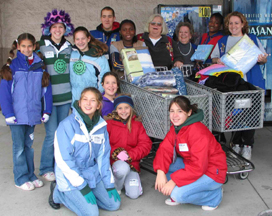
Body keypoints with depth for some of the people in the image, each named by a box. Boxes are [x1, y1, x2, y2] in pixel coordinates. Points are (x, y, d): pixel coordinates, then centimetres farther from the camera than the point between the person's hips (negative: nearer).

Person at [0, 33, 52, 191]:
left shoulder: (39, 66, 5)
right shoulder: (13, 65, -5)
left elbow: (46, 89, 6)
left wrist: (47, 111, 1)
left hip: (33, 114, 3)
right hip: (17, 115, -3)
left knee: (29, 145, 15)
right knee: (19, 147, 4)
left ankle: (31, 175, 26)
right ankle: (21, 179, 15)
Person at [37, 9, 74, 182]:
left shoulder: (69, 48, 10)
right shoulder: (42, 47, -3)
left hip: (66, 96, 5)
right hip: (48, 97, -4)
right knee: (52, 134, -7)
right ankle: (46, 169, 11)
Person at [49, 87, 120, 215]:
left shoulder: (101, 126, -1)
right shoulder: (67, 124, -19)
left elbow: (103, 157, 5)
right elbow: (63, 159, -19)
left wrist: (109, 184, 2)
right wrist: (82, 186, -20)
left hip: (93, 174, 6)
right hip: (71, 178, -6)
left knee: (114, 204, 3)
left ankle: (79, 196, 19)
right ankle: (58, 193, 8)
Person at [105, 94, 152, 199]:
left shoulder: (137, 125, 10)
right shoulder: (109, 123, 2)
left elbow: (146, 144, 0)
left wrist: (129, 155, -14)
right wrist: (116, 152, -21)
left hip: (132, 162, 2)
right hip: (113, 161, -2)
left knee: (134, 194, -17)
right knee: (123, 168, -39)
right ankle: (116, 188, -6)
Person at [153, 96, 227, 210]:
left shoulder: (198, 132, -27)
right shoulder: (175, 128, 0)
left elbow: (198, 166, -30)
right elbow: (165, 149, -9)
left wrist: (174, 181, -30)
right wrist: (160, 172, -25)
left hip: (212, 172, -8)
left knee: (178, 194, -25)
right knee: (163, 165, -8)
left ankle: (214, 195, -1)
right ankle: (177, 194, 7)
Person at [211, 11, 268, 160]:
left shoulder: (253, 39, 12)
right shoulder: (222, 42, 17)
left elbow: (264, 59, 11)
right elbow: (213, 57, 15)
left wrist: (261, 59, -12)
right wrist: (218, 61, -7)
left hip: (250, 83, -1)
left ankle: (247, 145, 5)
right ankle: (237, 143, 15)